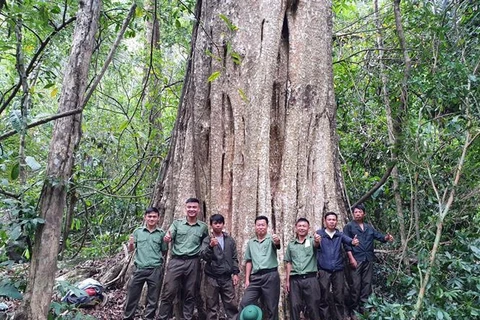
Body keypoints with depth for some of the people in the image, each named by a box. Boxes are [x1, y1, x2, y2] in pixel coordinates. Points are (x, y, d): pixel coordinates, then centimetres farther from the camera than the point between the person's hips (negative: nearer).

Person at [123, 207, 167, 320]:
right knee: (132, 295, 7)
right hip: (139, 269, 1)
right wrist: (131, 244, -9)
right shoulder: (137, 231, 5)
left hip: (155, 270, 0)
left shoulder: (161, 233, 3)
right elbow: (130, 250, 8)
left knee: (153, 299, 9)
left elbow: (164, 252, 9)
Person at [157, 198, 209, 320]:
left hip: (193, 263, 1)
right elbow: (169, 238, -6)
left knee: (190, 294, 9)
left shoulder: (203, 226, 8)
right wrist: (167, 238, -29)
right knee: (168, 292, -1)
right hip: (176, 261, -1)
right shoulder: (177, 223, 5)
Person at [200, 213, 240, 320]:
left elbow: (234, 258, 11)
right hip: (212, 277, -2)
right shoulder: (207, 240, 1)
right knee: (212, 306, 5)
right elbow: (203, 256, -13)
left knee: (231, 304, 4)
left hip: (227, 277, 2)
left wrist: (235, 273, 2)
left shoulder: (230, 240, 9)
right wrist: (211, 246, -30)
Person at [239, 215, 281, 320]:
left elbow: (277, 244, -23)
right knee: (244, 303, -1)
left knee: (271, 308, 4)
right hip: (255, 277, 4)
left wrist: (277, 240, -48)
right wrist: (247, 279, 8)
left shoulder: (271, 239, 1)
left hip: (271, 276, -3)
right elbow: (249, 261, 15)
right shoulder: (250, 242, 14)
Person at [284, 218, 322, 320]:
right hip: (295, 280, 3)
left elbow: (316, 245, -22)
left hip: (310, 278, -2)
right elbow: (289, 263, 14)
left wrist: (317, 241, -46)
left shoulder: (312, 240, 3)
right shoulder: (291, 244, 12)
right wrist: (287, 280, 8)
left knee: (313, 307, 2)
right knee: (294, 306, 5)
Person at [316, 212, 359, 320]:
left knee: (339, 298, 9)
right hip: (324, 270, -2)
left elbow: (347, 240, -14)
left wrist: (353, 242, -38)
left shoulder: (340, 234, 6)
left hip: (338, 270, 2)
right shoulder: (319, 233, 1)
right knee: (324, 298, 4)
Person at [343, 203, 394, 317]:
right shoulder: (349, 226, 1)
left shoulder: (369, 227, 16)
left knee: (367, 283, 9)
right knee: (355, 284, -3)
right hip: (356, 259, -5)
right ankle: (354, 308, 8)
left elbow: (379, 236, 6)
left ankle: (363, 306, 19)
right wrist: (351, 258, -15)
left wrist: (386, 237, -17)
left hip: (368, 259, 5)